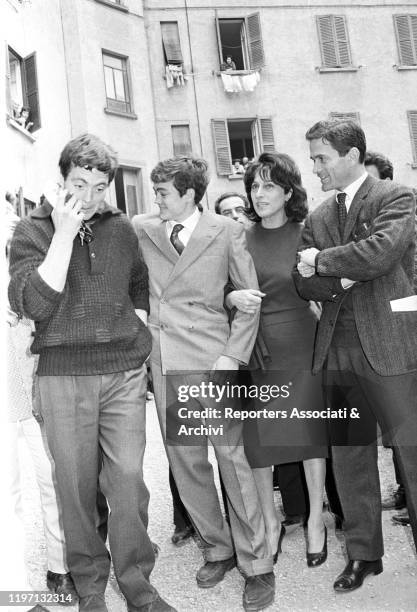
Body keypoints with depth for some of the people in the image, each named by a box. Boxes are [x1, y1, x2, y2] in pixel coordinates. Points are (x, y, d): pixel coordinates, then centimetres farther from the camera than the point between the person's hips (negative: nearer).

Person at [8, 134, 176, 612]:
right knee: (75, 484, 7)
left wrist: (136, 327, 11)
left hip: (123, 372, 2)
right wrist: (64, 233, -13)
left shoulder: (121, 228, 10)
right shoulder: (32, 231, 1)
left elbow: (141, 285, 26)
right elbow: (32, 303, -13)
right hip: (62, 375, -2)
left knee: (127, 478, 0)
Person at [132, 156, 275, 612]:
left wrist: (233, 356, -8)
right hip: (165, 362, 4)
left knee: (233, 459, 0)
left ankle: (256, 565, 15)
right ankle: (216, 549, 29)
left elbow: (250, 297, 0)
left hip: (212, 361, -3)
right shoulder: (143, 229, 8)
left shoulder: (227, 232, 0)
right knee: (185, 463, 10)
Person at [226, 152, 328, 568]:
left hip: (302, 348, -1)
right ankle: (270, 523, 25)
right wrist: (233, 297, -17)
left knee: (311, 430, 4)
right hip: (256, 349, 1)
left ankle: (316, 519, 25)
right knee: (257, 438, 4)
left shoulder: (307, 234, 0)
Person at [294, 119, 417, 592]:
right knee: (349, 456, 11)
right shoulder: (317, 218, 15)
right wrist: (342, 279, -12)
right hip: (337, 352, 5)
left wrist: (322, 261, -7)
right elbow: (304, 283, 7)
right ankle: (363, 553, 27)